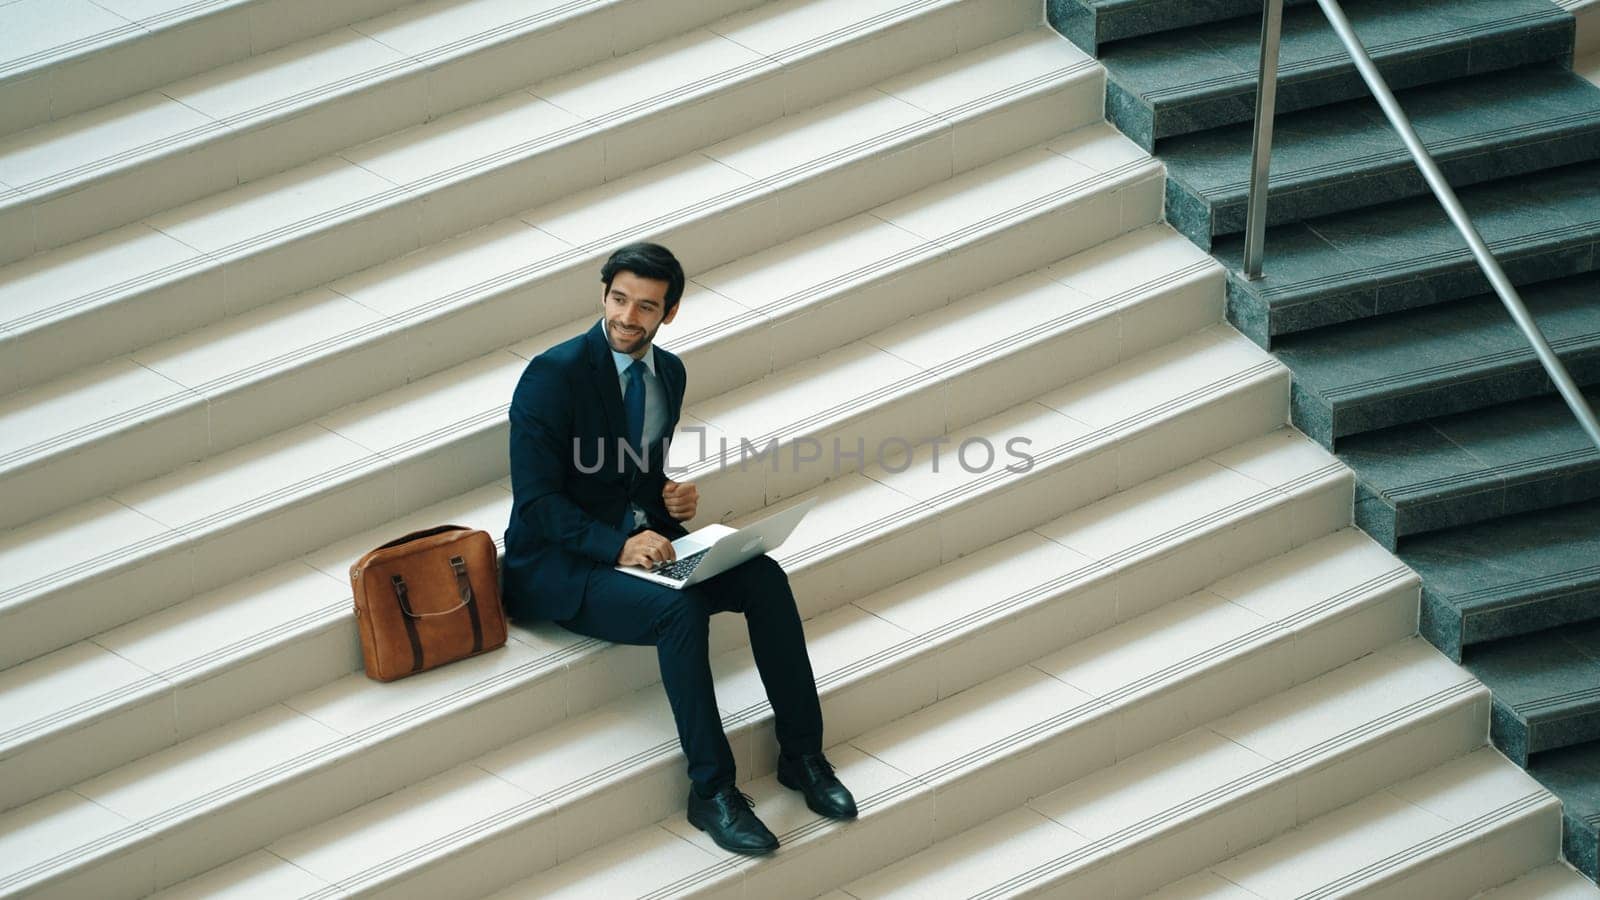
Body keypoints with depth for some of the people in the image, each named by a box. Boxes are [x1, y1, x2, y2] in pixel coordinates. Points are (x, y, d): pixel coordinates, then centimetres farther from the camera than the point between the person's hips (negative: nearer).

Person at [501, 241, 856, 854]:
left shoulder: (669, 372, 7)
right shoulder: (554, 374, -17)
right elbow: (536, 501, -19)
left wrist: (673, 497, -3)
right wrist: (617, 545, -30)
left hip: (638, 538, 7)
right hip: (556, 562, -7)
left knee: (764, 577, -16)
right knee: (680, 609, -33)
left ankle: (802, 753, -7)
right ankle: (711, 791, -24)